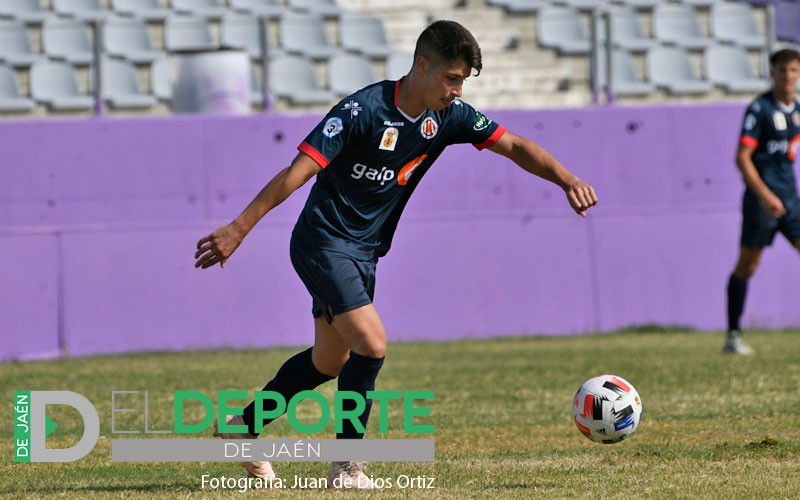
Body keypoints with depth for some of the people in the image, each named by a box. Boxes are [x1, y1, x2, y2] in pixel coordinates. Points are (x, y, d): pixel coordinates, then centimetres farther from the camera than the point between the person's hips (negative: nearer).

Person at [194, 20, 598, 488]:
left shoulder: (448, 116, -3)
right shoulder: (364, 110, -23)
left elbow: (516, 146, -1)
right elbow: (298, 171, -25)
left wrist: (568, 180, -18)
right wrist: (239, 228, -28)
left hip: (363, 252, 8)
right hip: (323, 243, -8)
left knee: (329, 362, 17)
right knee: (372, 345, -20)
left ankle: (244, 427, 34)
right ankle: (347, 465, -7)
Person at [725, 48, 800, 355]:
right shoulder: (760, 109, -10)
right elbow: (742, 157, -16)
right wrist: (765, 195, -24)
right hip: (762, 200, -6)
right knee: (747, 266, -1)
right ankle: (733, 335, 7)